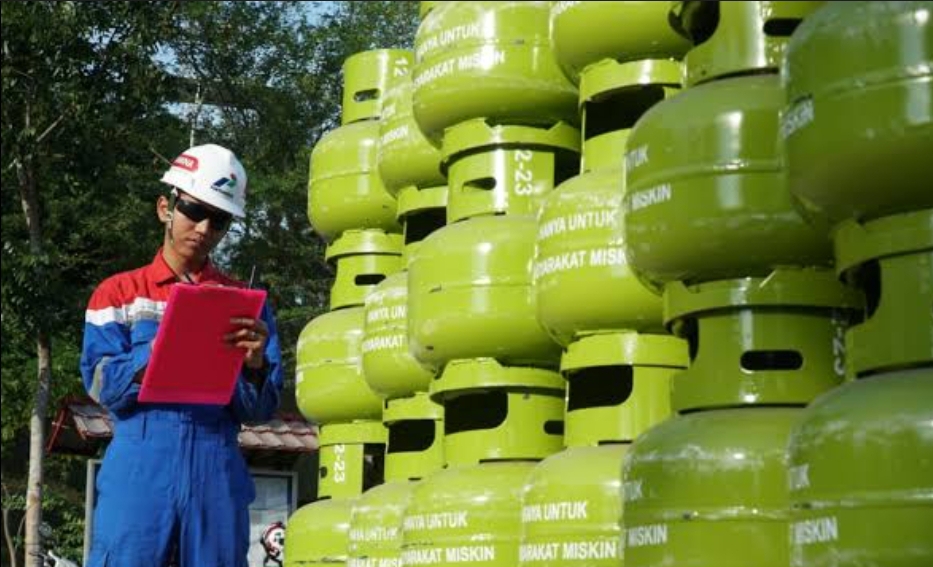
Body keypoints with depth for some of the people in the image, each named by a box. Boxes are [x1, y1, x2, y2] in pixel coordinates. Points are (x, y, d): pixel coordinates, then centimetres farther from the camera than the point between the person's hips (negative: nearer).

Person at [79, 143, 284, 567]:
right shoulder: (119, 293, 10)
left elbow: (261, 410, 7)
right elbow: (101, 384, -1)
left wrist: (255, 366, -15)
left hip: (216, 474, 2)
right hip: (140, 471, -2)